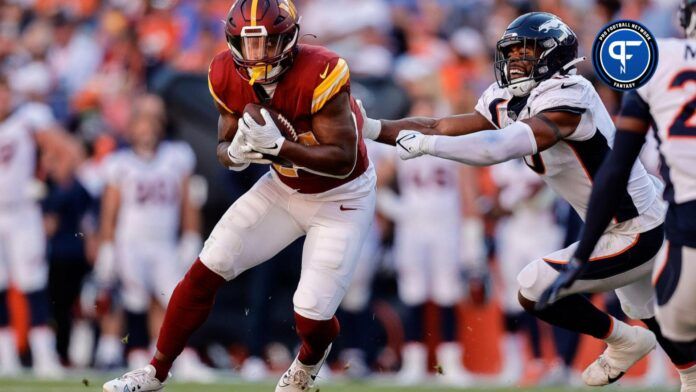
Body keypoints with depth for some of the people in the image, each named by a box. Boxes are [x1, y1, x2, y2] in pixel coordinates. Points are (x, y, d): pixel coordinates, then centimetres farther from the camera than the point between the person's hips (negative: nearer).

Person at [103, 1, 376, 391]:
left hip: (341, 197, -5)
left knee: (312, 316, -10)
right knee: (207, 269, -5)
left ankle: (309, 360, 29)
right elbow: (225, 148, -1)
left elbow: (344, 161, -30)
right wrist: (236, 153, -26)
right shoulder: (230, 77, -14)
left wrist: (278, 147, -41)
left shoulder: (319, 75, -32)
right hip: (284, 187, 5)